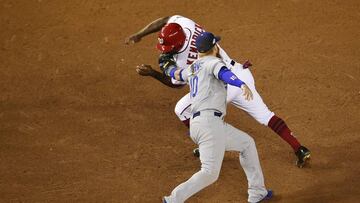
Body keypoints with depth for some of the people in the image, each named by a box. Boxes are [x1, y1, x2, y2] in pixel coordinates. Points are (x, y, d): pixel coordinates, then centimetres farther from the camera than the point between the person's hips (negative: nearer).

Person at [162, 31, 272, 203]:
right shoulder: (213, 62, 1)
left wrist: (169, 69, 70)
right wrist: (242, 85, -41)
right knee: (210, 172, -17)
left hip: (196, 123, 10)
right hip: (210, 121, -10)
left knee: (247, 144, 22)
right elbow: (223, 73, -22)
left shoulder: (191, 69, 24)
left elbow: (176, 74, 46)